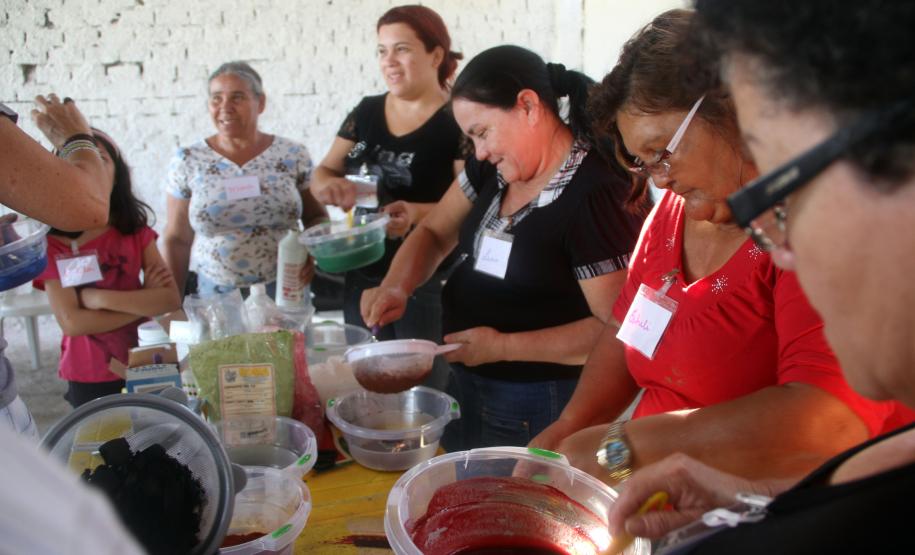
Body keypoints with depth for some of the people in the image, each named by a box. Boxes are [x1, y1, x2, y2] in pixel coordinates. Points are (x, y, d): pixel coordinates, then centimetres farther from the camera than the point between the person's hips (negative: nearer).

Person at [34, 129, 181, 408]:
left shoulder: (137, 232, -2)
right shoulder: (53, 243, -11)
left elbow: (172, 299, -12)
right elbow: (71, 322, -18)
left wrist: (101, 298, -19)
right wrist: (145, 303, -15)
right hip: (89, 378, -3)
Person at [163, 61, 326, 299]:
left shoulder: (294, 155, -3)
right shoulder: (187, 161, -2)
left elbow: (317, 216, 7)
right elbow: (177, 241, 4)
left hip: (285, 291, 0)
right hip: (215, 294, 0)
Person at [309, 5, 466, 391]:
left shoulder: (458, 121, -10)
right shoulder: (366, 112, 7)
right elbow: (322, 174, 10)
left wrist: (417, 213, -32)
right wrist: (329, 186, -13)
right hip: (363, 277, 6)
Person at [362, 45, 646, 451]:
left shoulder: (596, 195, -24)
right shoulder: (493, 166, -1)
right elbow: (434, 233, 9)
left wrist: (503, 347, -25)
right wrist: (396, 287, -10)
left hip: (539, 406, -7)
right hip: (465, 385, 8)